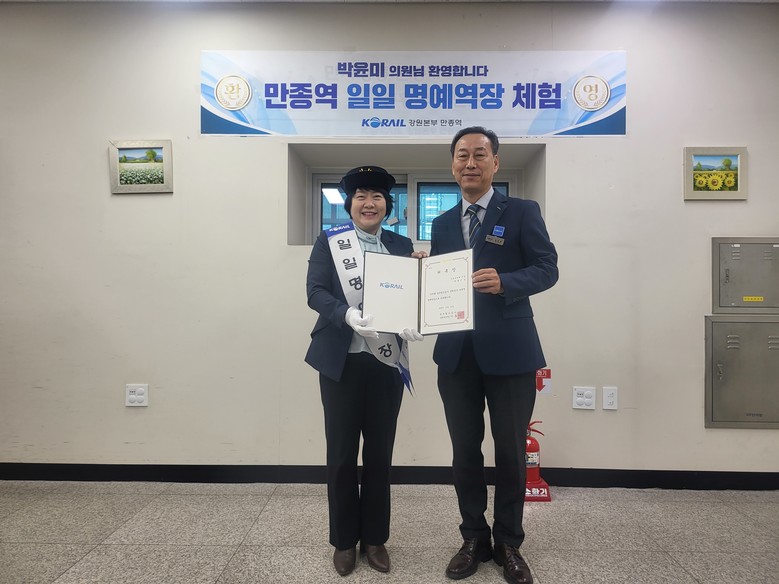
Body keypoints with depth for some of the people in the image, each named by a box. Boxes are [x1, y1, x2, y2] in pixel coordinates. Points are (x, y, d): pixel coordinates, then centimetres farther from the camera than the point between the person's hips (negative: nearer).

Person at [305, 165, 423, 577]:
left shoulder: (401, 246, 9)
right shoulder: (328, 241, 3)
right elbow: (315, 291, -7)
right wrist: (348, 315, -26)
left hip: (387, 361, 2)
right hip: (342, 361, -2)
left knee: (380, 453, 12)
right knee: (341, 453, 9)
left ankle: (375, 537, 30)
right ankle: (344, 540, 28)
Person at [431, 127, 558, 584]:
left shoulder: (523, 212, 1)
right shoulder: (442, 223, 14)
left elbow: (547, 268, -6)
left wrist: (504, 282, -24)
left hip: (509, 351, -3)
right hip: (456, 352, 4)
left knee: (510, 452, 8)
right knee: (465, 451, 12)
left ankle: (509, 544, 28)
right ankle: (474, 539, 30)